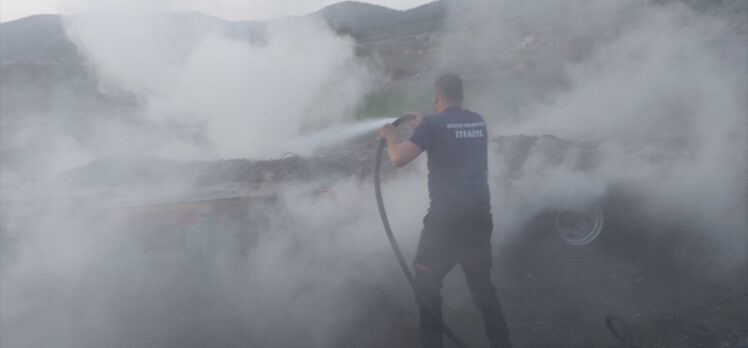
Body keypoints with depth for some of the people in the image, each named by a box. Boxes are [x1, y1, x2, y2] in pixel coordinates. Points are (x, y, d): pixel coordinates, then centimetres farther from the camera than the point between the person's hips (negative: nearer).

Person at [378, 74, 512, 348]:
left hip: (447, 218, -5)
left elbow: (398, 159, -11)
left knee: (426, 282, 12)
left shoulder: (433, 124, -7)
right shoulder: (478, 122, 11)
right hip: (480, 215, 5)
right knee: (482, 285, 18)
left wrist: (391, 137, 8)